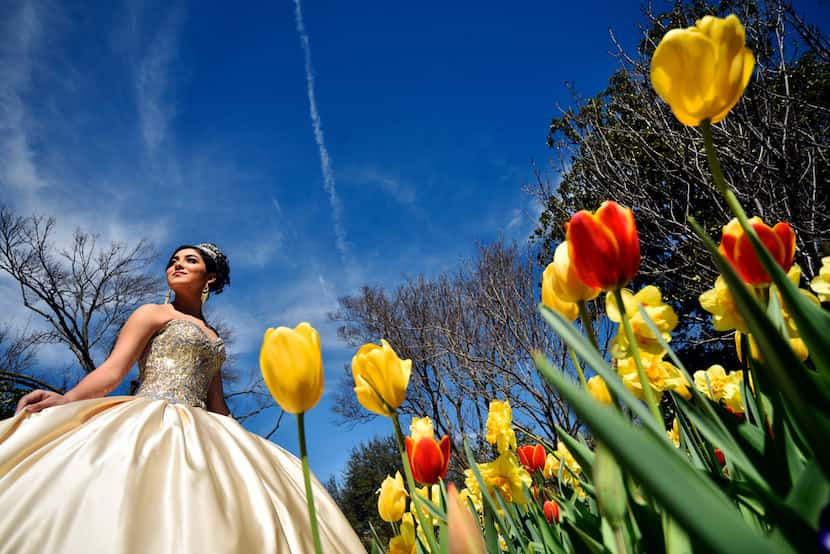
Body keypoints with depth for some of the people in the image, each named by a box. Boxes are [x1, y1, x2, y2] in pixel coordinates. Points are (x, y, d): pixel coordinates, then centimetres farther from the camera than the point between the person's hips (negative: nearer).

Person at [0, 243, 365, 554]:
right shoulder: (153, 313, 12)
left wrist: (241, 444, 15)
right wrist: (64, 400, -21)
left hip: (198, 432, 5)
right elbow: (113, 369, -3)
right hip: (149, 421, -5)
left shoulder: (211, 338, 26)